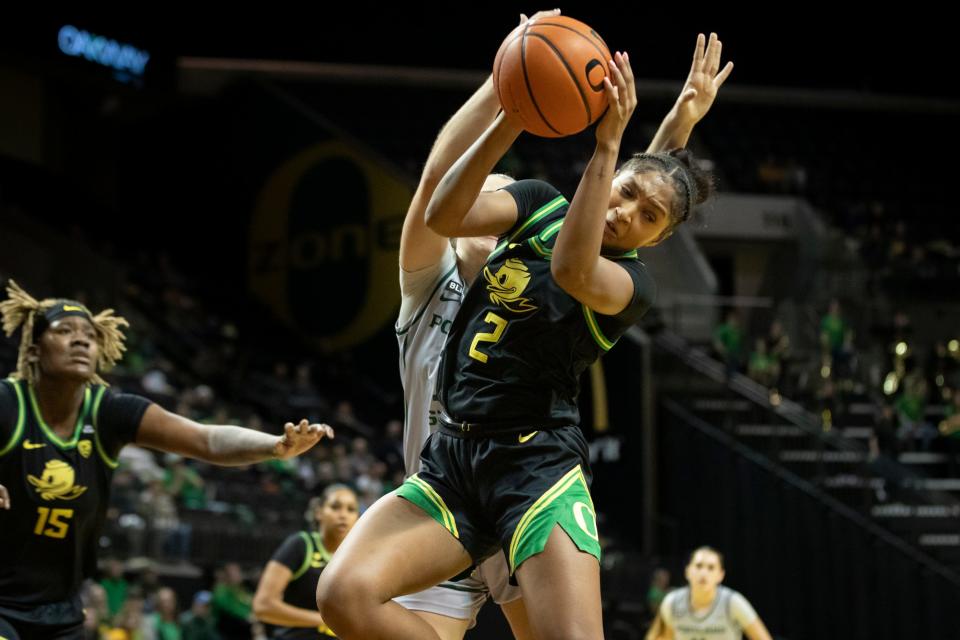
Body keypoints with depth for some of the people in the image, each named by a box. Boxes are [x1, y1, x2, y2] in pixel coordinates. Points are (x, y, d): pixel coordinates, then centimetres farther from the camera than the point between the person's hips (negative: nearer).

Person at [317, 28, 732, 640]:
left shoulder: (633, 282, 0)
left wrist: (608, 142, -26)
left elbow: (572, 269, -24)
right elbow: (443, 216, -7)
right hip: (450, 462, 3)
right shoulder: (542, 204, 11)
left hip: (538, 465, -3)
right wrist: (511, 120, -21)